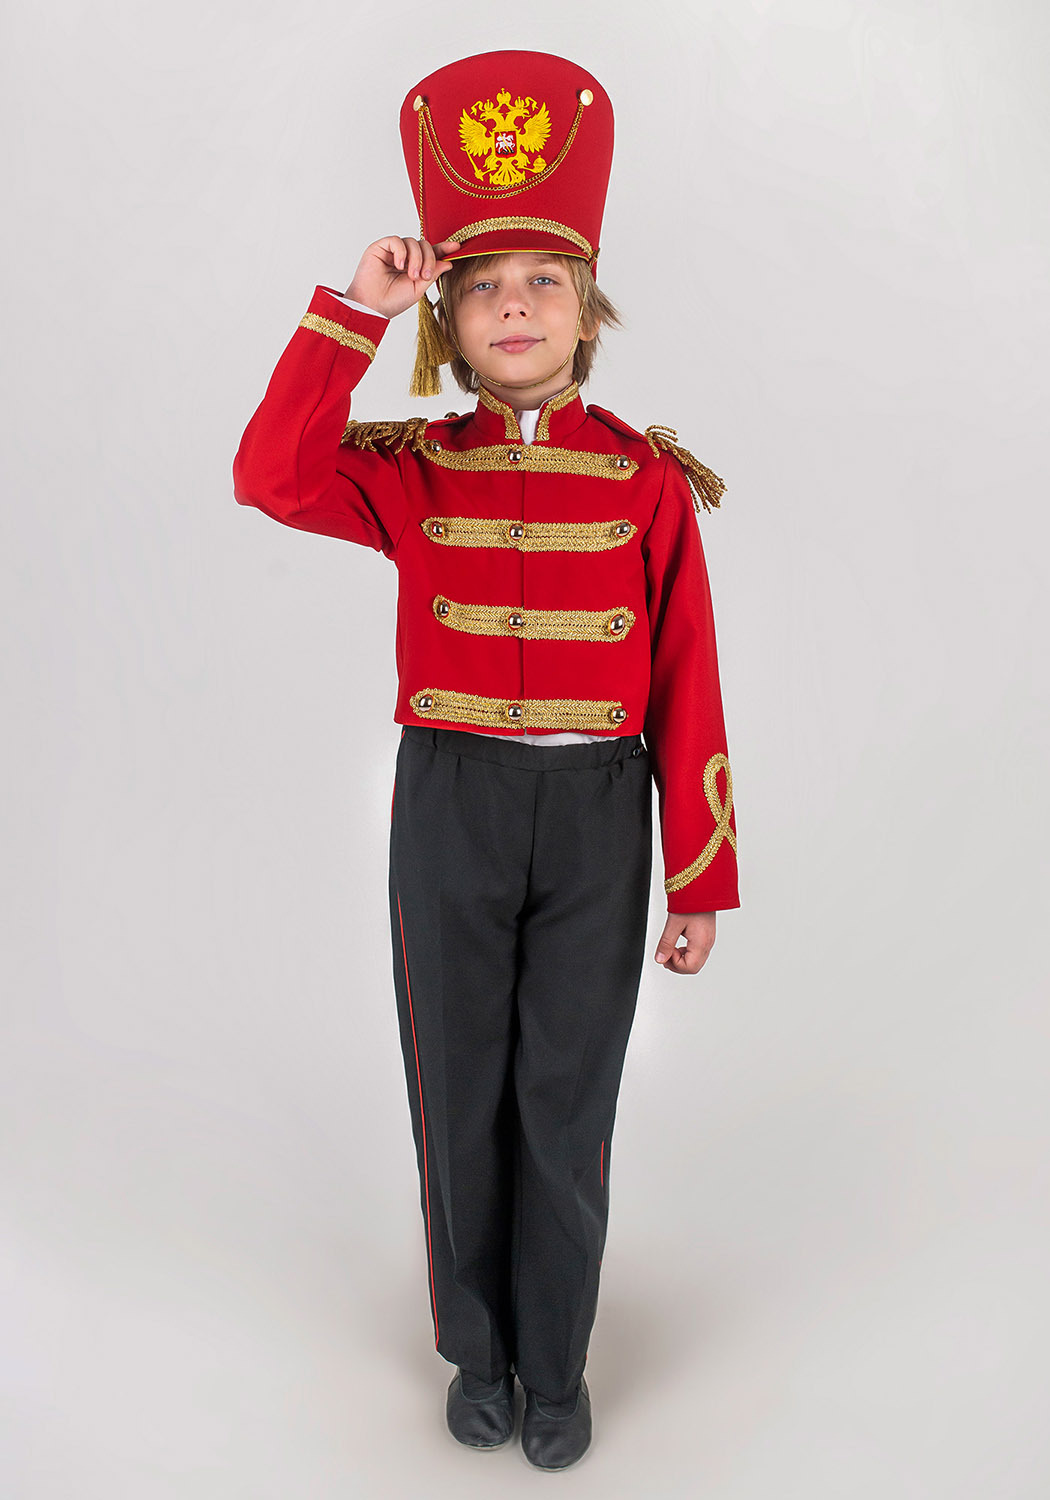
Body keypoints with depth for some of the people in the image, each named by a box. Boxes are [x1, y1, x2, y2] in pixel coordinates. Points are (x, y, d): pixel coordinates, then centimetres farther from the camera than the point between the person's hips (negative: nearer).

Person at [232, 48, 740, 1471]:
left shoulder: (649, 478, -1)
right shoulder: (413, 471, 2)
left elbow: (686, 692, -2)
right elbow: (268, 476, -19)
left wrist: (702, 879, -2)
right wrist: (356, 308, -17)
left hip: (596, 815, -1)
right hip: (450, 808, 1)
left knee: (568, 1102, 9)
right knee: (461, 1093, 12)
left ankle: (557, 1365, 31)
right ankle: (479, 1350, 35)